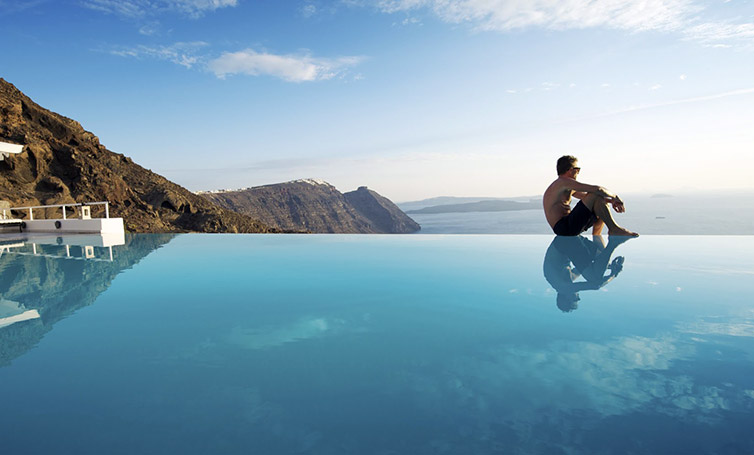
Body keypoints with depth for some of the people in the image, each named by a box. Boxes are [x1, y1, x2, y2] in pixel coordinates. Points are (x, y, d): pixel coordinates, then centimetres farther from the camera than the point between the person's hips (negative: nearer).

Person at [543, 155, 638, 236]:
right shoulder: (563, 182, -11)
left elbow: (587, 196, 25)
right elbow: (596, 189, -16)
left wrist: (610, 201, 13)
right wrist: (615, 197, -2)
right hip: (564, 229, -11)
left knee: (603, 204, 19)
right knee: (596, 196, -17)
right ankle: (614, 229, -10)